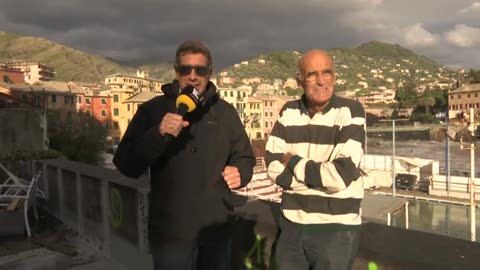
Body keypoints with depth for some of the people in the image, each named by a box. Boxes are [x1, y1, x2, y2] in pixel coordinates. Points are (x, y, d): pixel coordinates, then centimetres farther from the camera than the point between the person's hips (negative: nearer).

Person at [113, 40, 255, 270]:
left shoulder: (225, 112, 4)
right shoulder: (152, 109, -4)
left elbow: (245, 157, 13)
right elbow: (126, 166, -10)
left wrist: (240, 172, -10)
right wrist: (158, 134, -26)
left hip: (217, 229, 3)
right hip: (170, 231, -2)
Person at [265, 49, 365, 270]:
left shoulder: (350, 112, -10)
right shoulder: (288, 112, 3)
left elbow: (341, 175, -20)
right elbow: (274, 167, -5)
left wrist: (294, 162, -9)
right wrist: (321, 175, -14)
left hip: (336, 229, -4)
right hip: (291, 224, 4)